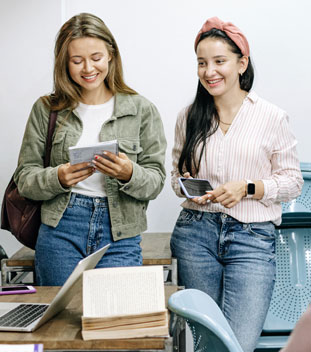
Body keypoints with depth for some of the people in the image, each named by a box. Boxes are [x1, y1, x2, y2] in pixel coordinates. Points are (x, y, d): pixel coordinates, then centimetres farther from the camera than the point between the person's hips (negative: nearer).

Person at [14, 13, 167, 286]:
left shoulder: (142, 110, 4)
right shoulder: (46, 110, 6)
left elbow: (155, 182, 2)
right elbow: (24, 178, 5)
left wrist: (129, 174, -19)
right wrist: (58, 178, -15)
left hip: (120, 236, 0)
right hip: (60, 231, 1)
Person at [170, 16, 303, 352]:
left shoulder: (272, 117, 0)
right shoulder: (188, 117, 8)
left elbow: (292, 181, 3)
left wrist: (247, 188, -12)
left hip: (252, 238, -2)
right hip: (196, 232, 3)